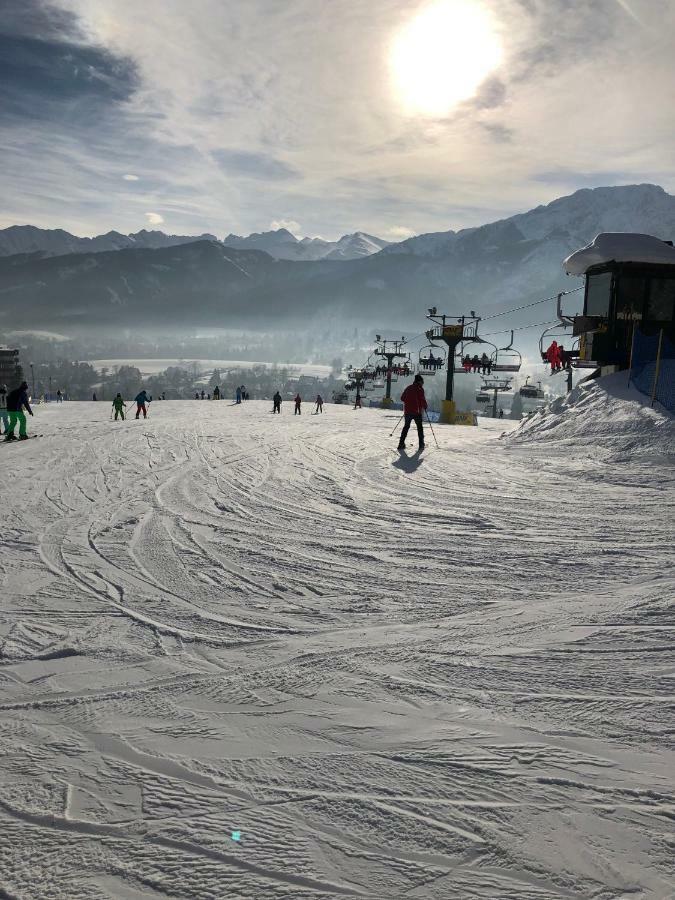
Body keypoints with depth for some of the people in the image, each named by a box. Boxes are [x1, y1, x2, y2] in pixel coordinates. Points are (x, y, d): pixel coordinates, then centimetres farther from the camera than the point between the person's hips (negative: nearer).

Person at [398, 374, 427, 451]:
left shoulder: (408, 388, 9)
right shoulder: (420, 389, -7)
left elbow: (402, 398, 13)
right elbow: (422, 399, -12)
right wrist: (425, 406, 5)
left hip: (407, 411, 4)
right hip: (416, 411, -4)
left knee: (406, 426, 14)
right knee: (419, 427, 8)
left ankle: (401, 444, 7)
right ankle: (421, 445, 6)